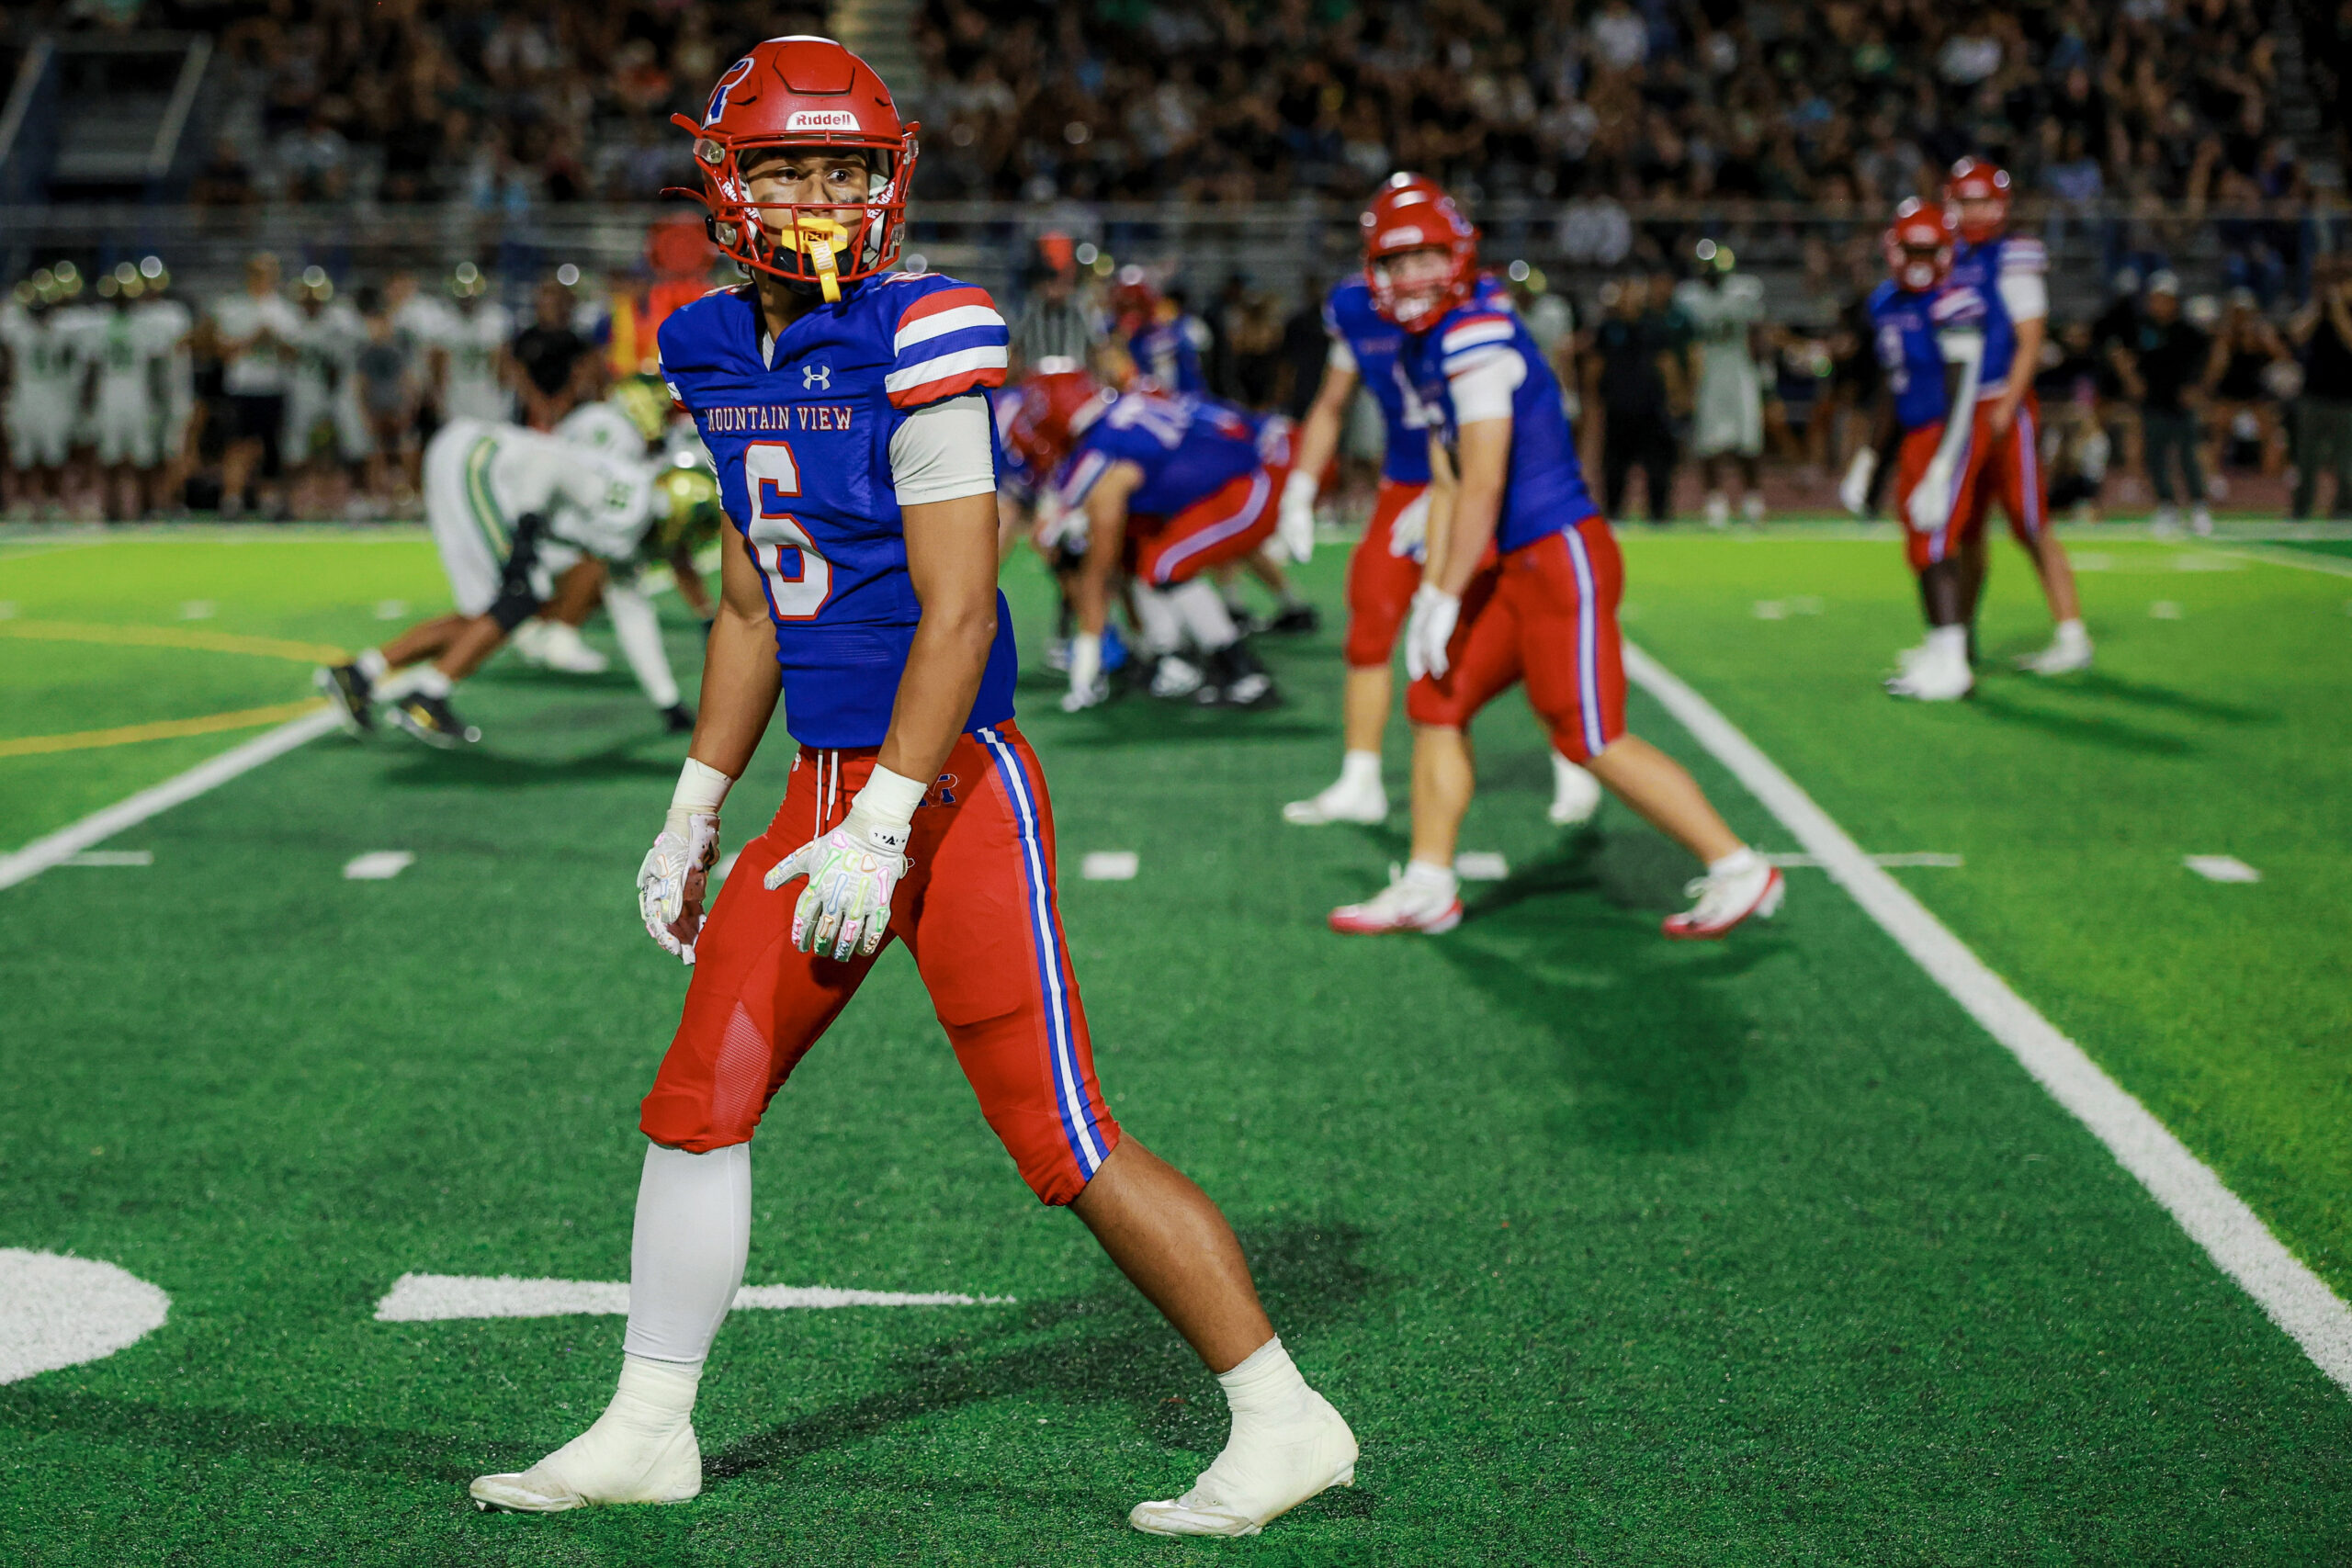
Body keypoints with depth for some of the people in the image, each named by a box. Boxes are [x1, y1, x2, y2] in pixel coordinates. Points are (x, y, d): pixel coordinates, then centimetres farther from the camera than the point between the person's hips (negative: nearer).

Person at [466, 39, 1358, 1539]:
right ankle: (647, 1434, 26)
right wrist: (696, 812, 20)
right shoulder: (721, 353, 11)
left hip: (956, 792, -8)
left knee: (1066, 1142, -6)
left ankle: (1285, 1420, 7)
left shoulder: (925, 337, -14)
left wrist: (881, 831, -20)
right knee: (698, 1101, 10)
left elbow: (957, 610, -17)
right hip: (829, 790, 8)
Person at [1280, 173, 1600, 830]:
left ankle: (1572, 770, 12)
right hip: (1404, 487, 5)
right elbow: (1331, 407, 12)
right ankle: (1359, 783, 11)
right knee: (1369, 626, 1)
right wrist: (1299, 492, 7)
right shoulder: (1355, 307, -2)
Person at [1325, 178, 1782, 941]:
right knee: (1436, 702, 11)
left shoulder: (1477, 337, -16)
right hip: (1515, 564, 10)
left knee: (1596, 740, -6)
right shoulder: (1423, 350, 14)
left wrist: (1449, 599, -13)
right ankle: (1427, 888, 19)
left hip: (1560, 557, -10)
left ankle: (1738, 870, 3)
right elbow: (1446, 485, 17)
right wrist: (1429, 593, 12)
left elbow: (1483, 485, -18)